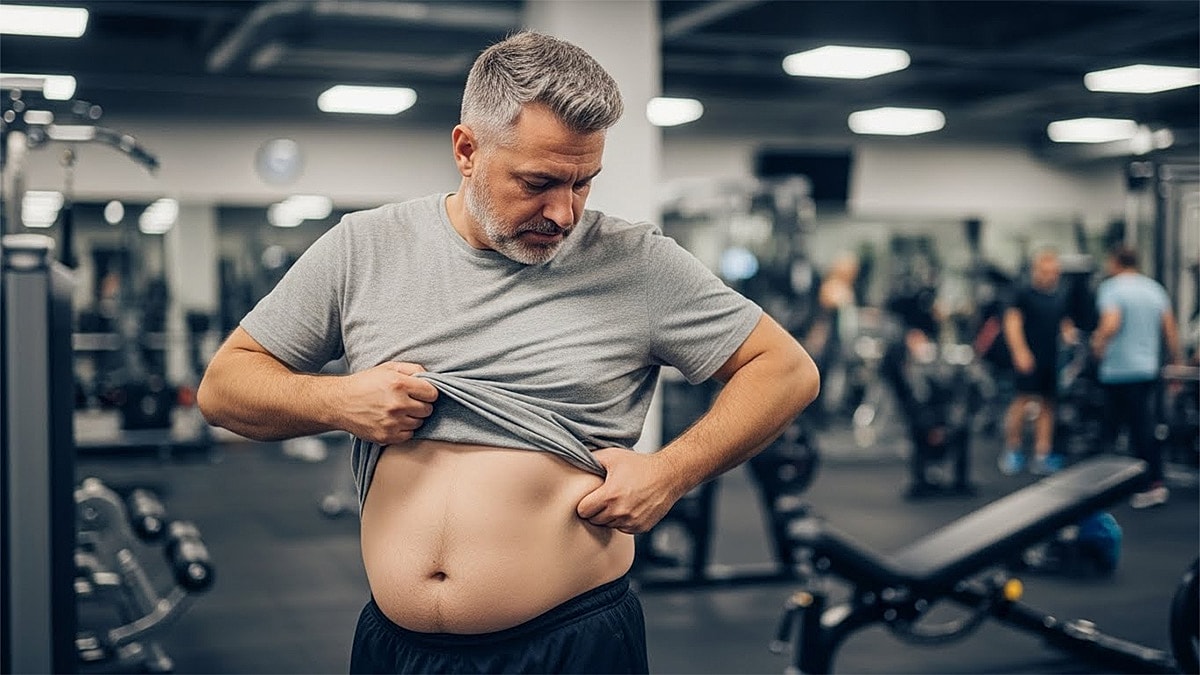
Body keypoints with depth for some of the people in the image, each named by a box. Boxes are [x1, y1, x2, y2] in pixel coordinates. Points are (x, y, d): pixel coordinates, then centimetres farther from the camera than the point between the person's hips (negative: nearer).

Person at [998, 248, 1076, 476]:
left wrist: (1069, 333, 2)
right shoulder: (1024, 294, -2)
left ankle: (1042, 456, 8)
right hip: (1029, 359, -6)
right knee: (1022, 401, -12)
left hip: (1051, 359, 6)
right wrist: (1020, 352, -18)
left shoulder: (1060, 299, 16)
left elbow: (1065, 324, 26)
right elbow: (1012, 322, -8)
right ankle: (1011, 450, -1)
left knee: (1046, 406, 5)